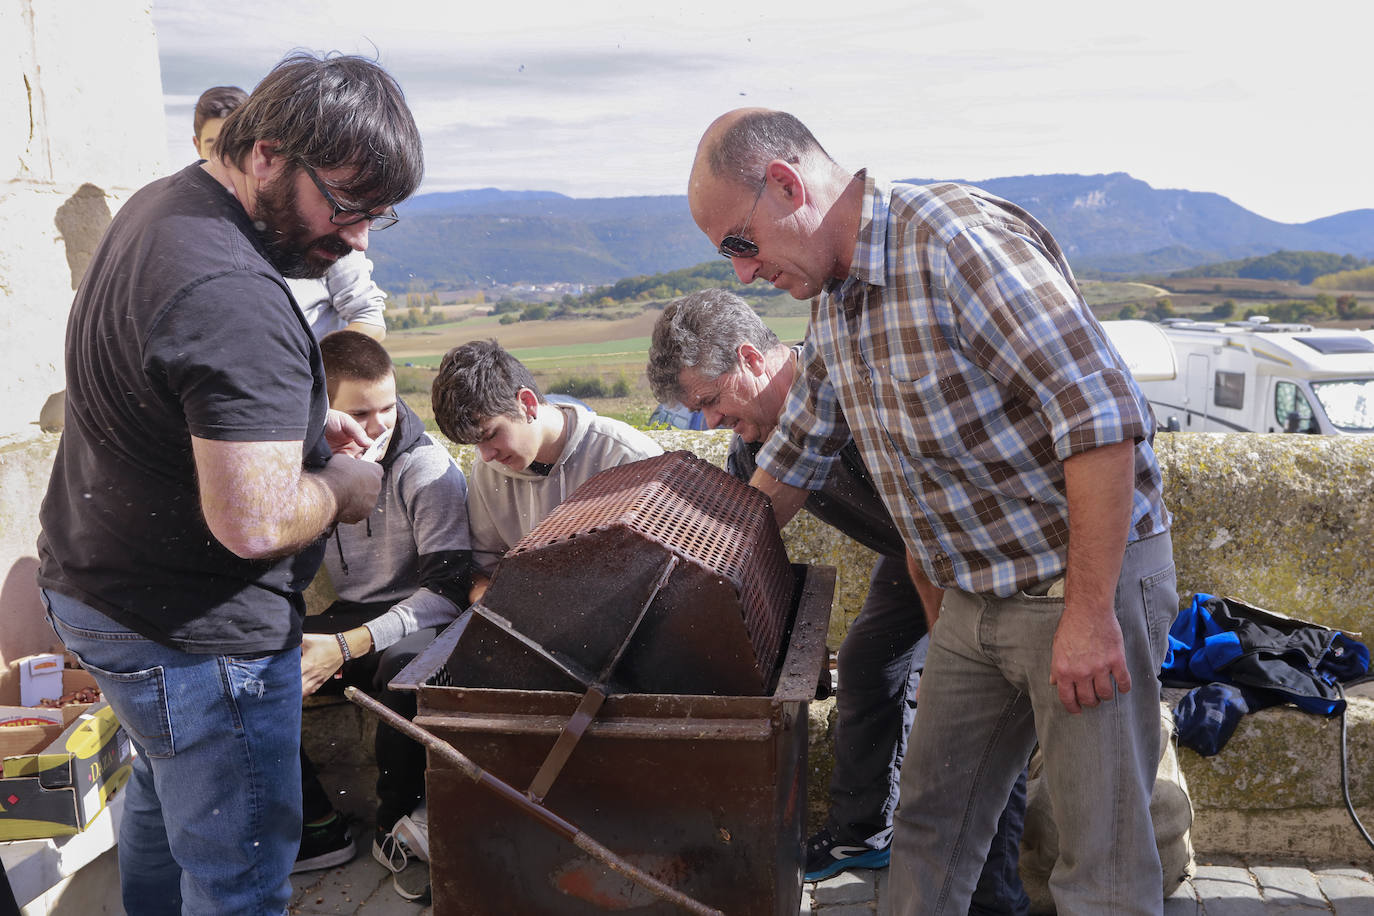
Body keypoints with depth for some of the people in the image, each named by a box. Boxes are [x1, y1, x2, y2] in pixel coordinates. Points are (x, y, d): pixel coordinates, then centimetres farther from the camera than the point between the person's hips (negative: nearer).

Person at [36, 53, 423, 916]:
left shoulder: (160, 204, 5)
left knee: (165, 789, 32)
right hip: (191, 635, -10)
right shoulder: (236, 297, -30)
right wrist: (342, 488, -13)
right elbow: (255, 521, -34)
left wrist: (297, 415, 9)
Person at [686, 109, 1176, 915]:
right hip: (975, 600, 8)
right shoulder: (833, 301, 7)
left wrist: (1090, 612, -23)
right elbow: (797, 455, 20)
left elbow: (1103, 415, -25)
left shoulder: (954, 237, -21)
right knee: (929, 825, 16)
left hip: (1087, 581, -8)